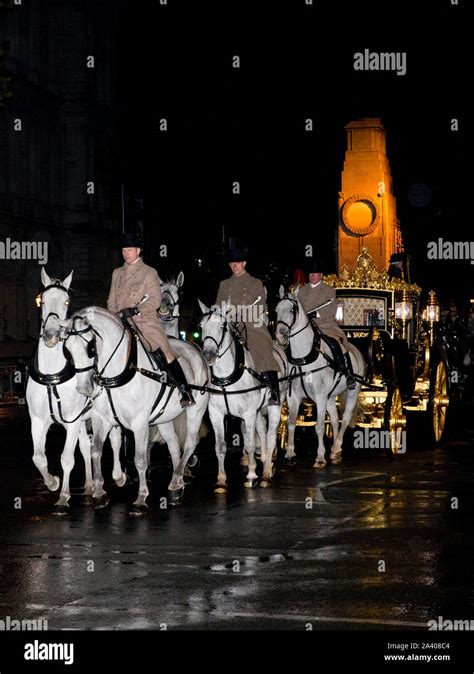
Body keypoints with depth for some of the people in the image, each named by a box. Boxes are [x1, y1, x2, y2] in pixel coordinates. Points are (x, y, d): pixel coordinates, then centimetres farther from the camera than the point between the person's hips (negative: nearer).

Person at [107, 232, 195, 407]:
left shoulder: (149, 272, 6)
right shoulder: (117, 273, 20)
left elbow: (155, 300, -4)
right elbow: (111, 301, 21)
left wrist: (135, 310, -18)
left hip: (145, 322, -5)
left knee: (164, 354, -19)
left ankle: (186, 392, -20)